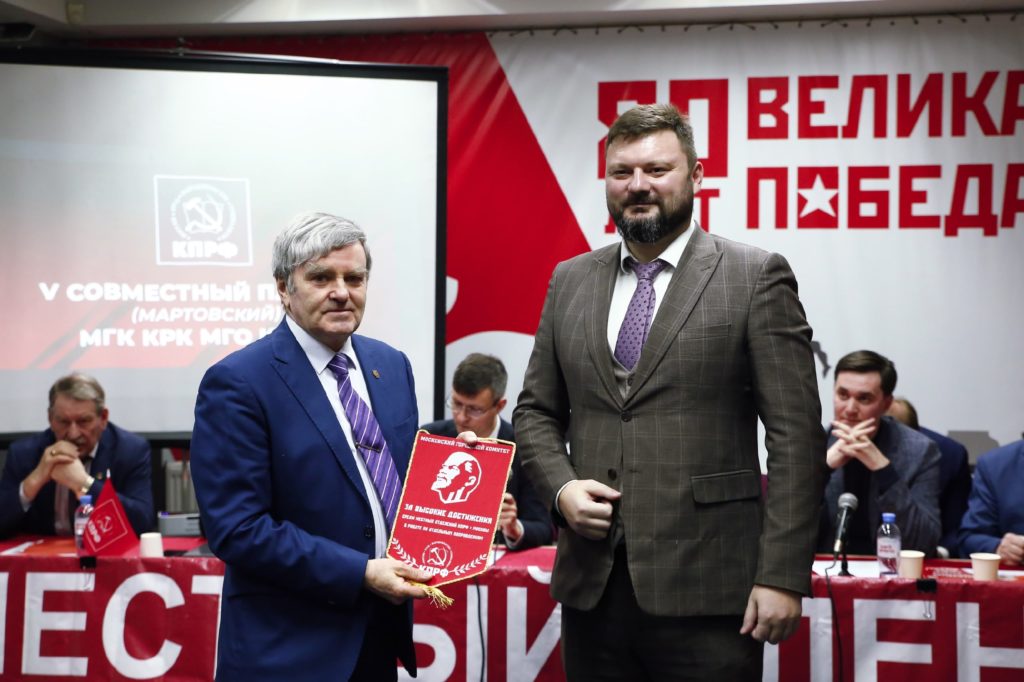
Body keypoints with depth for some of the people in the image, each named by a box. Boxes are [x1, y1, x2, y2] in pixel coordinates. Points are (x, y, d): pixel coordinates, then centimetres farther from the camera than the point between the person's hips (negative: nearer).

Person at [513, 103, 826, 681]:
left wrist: (782, 576, -12)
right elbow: (537, 412, 17)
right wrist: (561, 486, -2)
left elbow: (797, 435, -6)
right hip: (591, 587, 4)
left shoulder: (756, 278, -2)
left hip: (705, 588, -4)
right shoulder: (570, 281, 12)